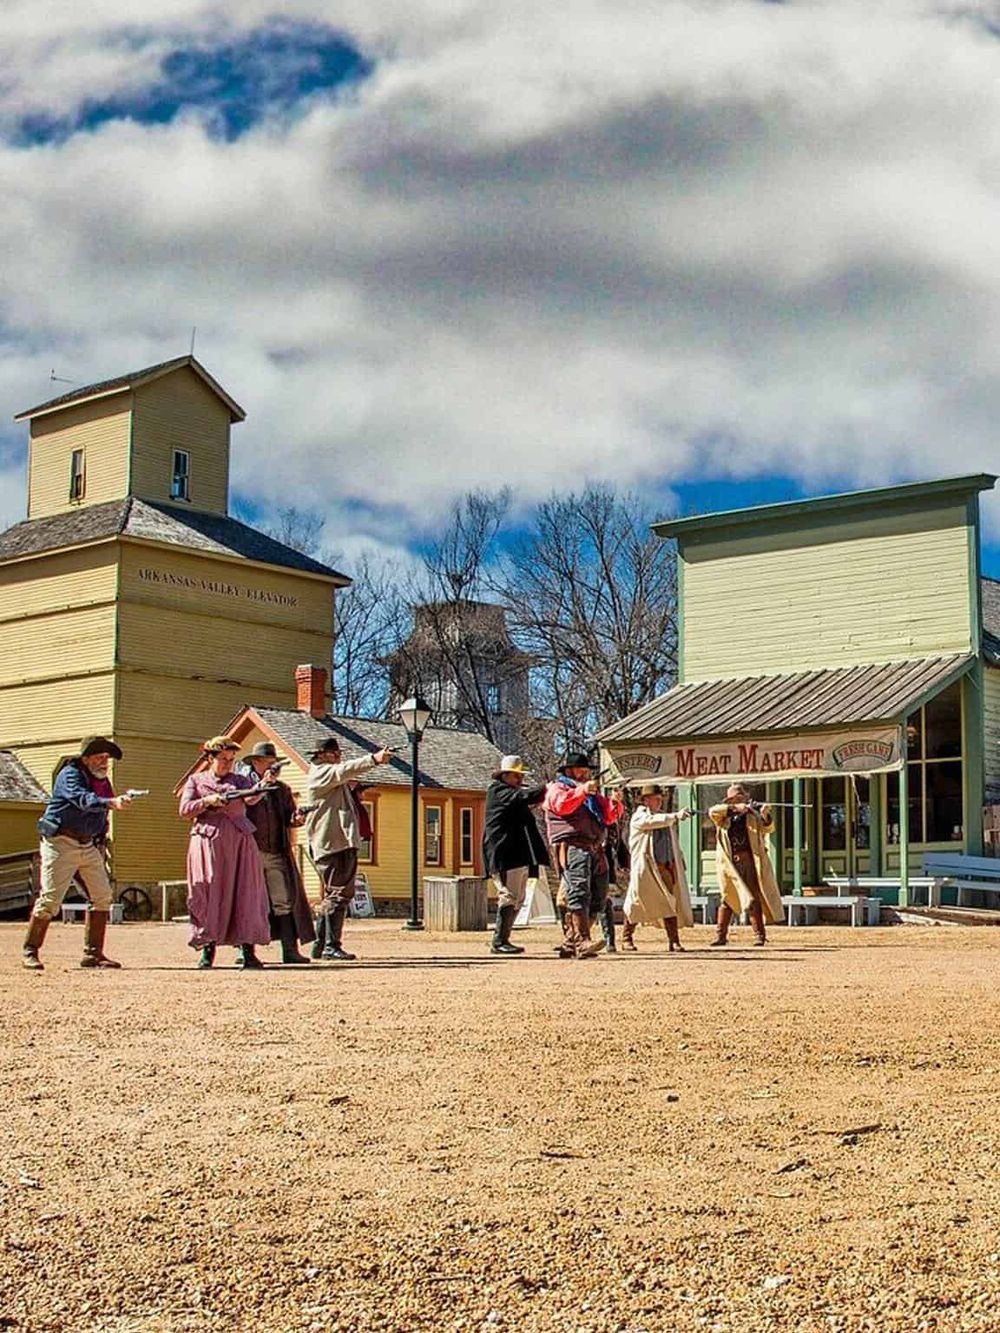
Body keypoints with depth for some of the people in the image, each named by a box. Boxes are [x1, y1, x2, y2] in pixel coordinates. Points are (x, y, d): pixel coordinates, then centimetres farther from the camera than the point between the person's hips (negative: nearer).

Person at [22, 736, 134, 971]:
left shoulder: (103, 782, 14)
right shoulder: (70, 774, -10)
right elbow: (83, 799, -31)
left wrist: (101, 845, 13)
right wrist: (112, 802, -46)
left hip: (89, 846, 8)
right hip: (61, 843, -8)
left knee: (102, 896, 2)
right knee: (50, 898, -9)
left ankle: (93, 953, 9)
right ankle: (30, 952, 3)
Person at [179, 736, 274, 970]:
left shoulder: (239, 780, 13)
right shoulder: (196, 781, 13)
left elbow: (250, 797, -9)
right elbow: (184, 811, 3)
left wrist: (263, 785, -30)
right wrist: (207, 801, -13)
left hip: (239, 843, 1)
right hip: (208, 843, -1)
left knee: (244, 893, -7)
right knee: (208, 896, -2)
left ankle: (246, 950, -8)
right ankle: (207, 949, 7)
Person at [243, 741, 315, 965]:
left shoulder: (282, 789, 16)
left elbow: (289, 818, 12)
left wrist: (297, 819, -12)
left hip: (277, 854, 3)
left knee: (285, 901, -3)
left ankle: (290, 949, -2)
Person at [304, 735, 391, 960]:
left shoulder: (332, 776, 25)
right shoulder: (320, 773, -7)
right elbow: (344, 771, -23)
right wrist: (374, 759, -35)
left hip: (341, 842, 10)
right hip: (332, 843, -10)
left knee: (333, 894, 14)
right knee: (339, 893, -12)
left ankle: (320, 944, 20)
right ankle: (331, 945, -11)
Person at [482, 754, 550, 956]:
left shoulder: (514, 793, 24)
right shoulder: (497, 791, -6)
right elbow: (524, 796, -20)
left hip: (520, 855, 10)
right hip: (504, 854, -10)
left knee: (518, 900, 11)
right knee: (509, 897, -12)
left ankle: (503, 940, 16)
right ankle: (499, 942, -9)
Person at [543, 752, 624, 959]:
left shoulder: (592, 794, 31)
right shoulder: (557, 788, 8)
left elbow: (610, 817, 22)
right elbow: (561, 804, -15)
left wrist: (614, 802, 3)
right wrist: (582, 791, -25)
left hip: (595, 849, 8)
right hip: (572, 847, -8)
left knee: (597, 898, 5)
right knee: (579, 892, -22)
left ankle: (570, 943, 10)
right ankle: (582, 941, -31)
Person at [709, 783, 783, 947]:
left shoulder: (753, 813, 7)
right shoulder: (724, 815, 8)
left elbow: (767, 829, -4)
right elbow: (712, 811, -11)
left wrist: (766, 815, -25)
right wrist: (734, 808, -20)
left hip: (749, 860, -1)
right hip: (730, 861, 1)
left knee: (754, 898, -3)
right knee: (728, 897, 7)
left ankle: (759, 935, -1)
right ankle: (720, 934, 14)